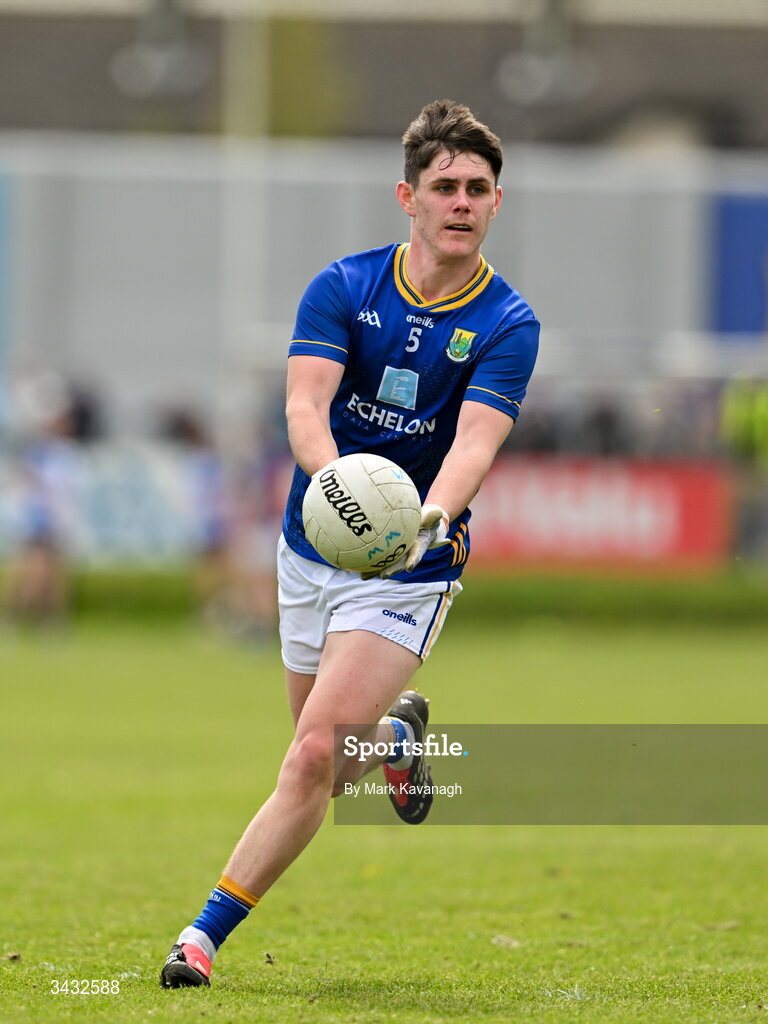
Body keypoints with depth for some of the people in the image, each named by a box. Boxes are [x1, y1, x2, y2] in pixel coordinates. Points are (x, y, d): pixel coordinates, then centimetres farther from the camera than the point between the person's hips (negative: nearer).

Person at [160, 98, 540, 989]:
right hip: (312, 550, 3)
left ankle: (207, 934, -7)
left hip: (408, 573, -3)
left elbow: (475, 441, -24)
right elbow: (304, 406, -18)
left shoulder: (506, 324, -10)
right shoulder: (344, 287, -6)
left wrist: (428, 516, -45)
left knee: (313, 761, -16)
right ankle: (394, 734, 51)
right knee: (322, 755, 15)